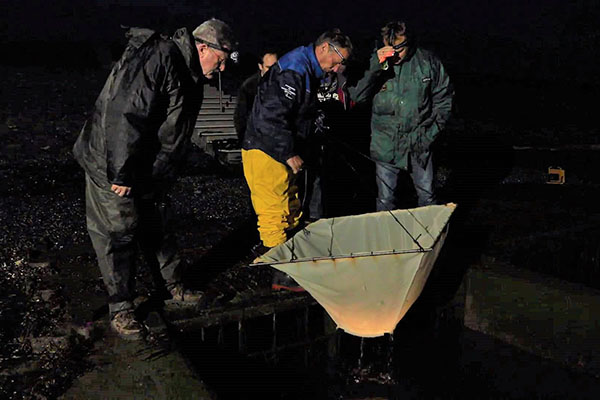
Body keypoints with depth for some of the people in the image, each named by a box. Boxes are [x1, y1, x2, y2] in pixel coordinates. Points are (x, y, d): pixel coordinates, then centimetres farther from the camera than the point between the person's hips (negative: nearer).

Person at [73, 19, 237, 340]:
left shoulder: (191, 75, 8)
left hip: (150, 172, 9)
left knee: (157, 228, 17)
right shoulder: (157, 57, -23)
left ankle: (174, 287, 33)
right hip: (112, 168, -9)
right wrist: (121, 174, -26)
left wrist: (164, 177, 17)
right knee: (118, 234, 0)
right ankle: (120, 311, 13)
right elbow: (124, 115, -29)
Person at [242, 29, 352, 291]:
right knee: (275, 214, -3)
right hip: (266, 153, -10)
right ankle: (282, 274, 5)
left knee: (291, 212, 17)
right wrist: (290, 154, -21)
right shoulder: (293, 70, -18)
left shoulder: (308, 71, 15)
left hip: (281, 153, 10)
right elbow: (271, 116, -26)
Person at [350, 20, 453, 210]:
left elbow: (444, 98, 6)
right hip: (386, 143, 0)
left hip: (419, 142, 1)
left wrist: (431, 131, 0)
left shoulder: (427, 61, -4)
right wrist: (376, 67, -28)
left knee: (427, 196, 13)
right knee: (386, 199, 9)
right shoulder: (377, 62, -6)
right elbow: (357, 96, -17)